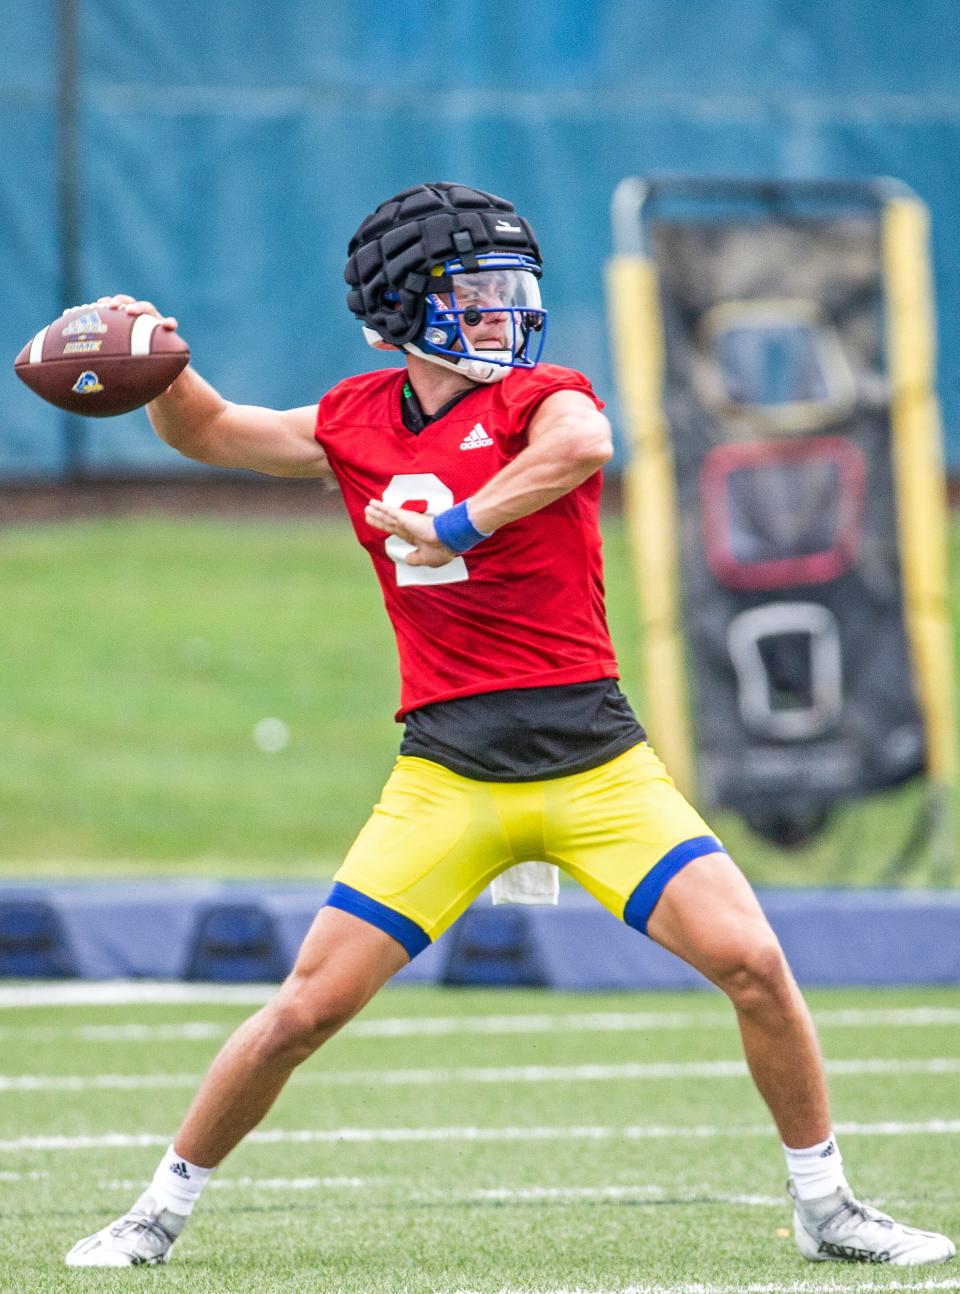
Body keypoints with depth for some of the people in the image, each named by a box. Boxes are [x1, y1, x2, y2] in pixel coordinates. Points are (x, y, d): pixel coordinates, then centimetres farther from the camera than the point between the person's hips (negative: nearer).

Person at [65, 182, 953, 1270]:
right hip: (445, 770, 1)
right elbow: (204, 431, 22)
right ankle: (165, 1208, 14)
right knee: (307, 1008, -5)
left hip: (593, 759, -1)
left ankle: (825, 1210, 6)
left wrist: (459, 526, -32)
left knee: (752, 961, -12)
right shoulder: (358, 423, 10)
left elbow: (581, 445, -25)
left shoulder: (541, 398, 0)